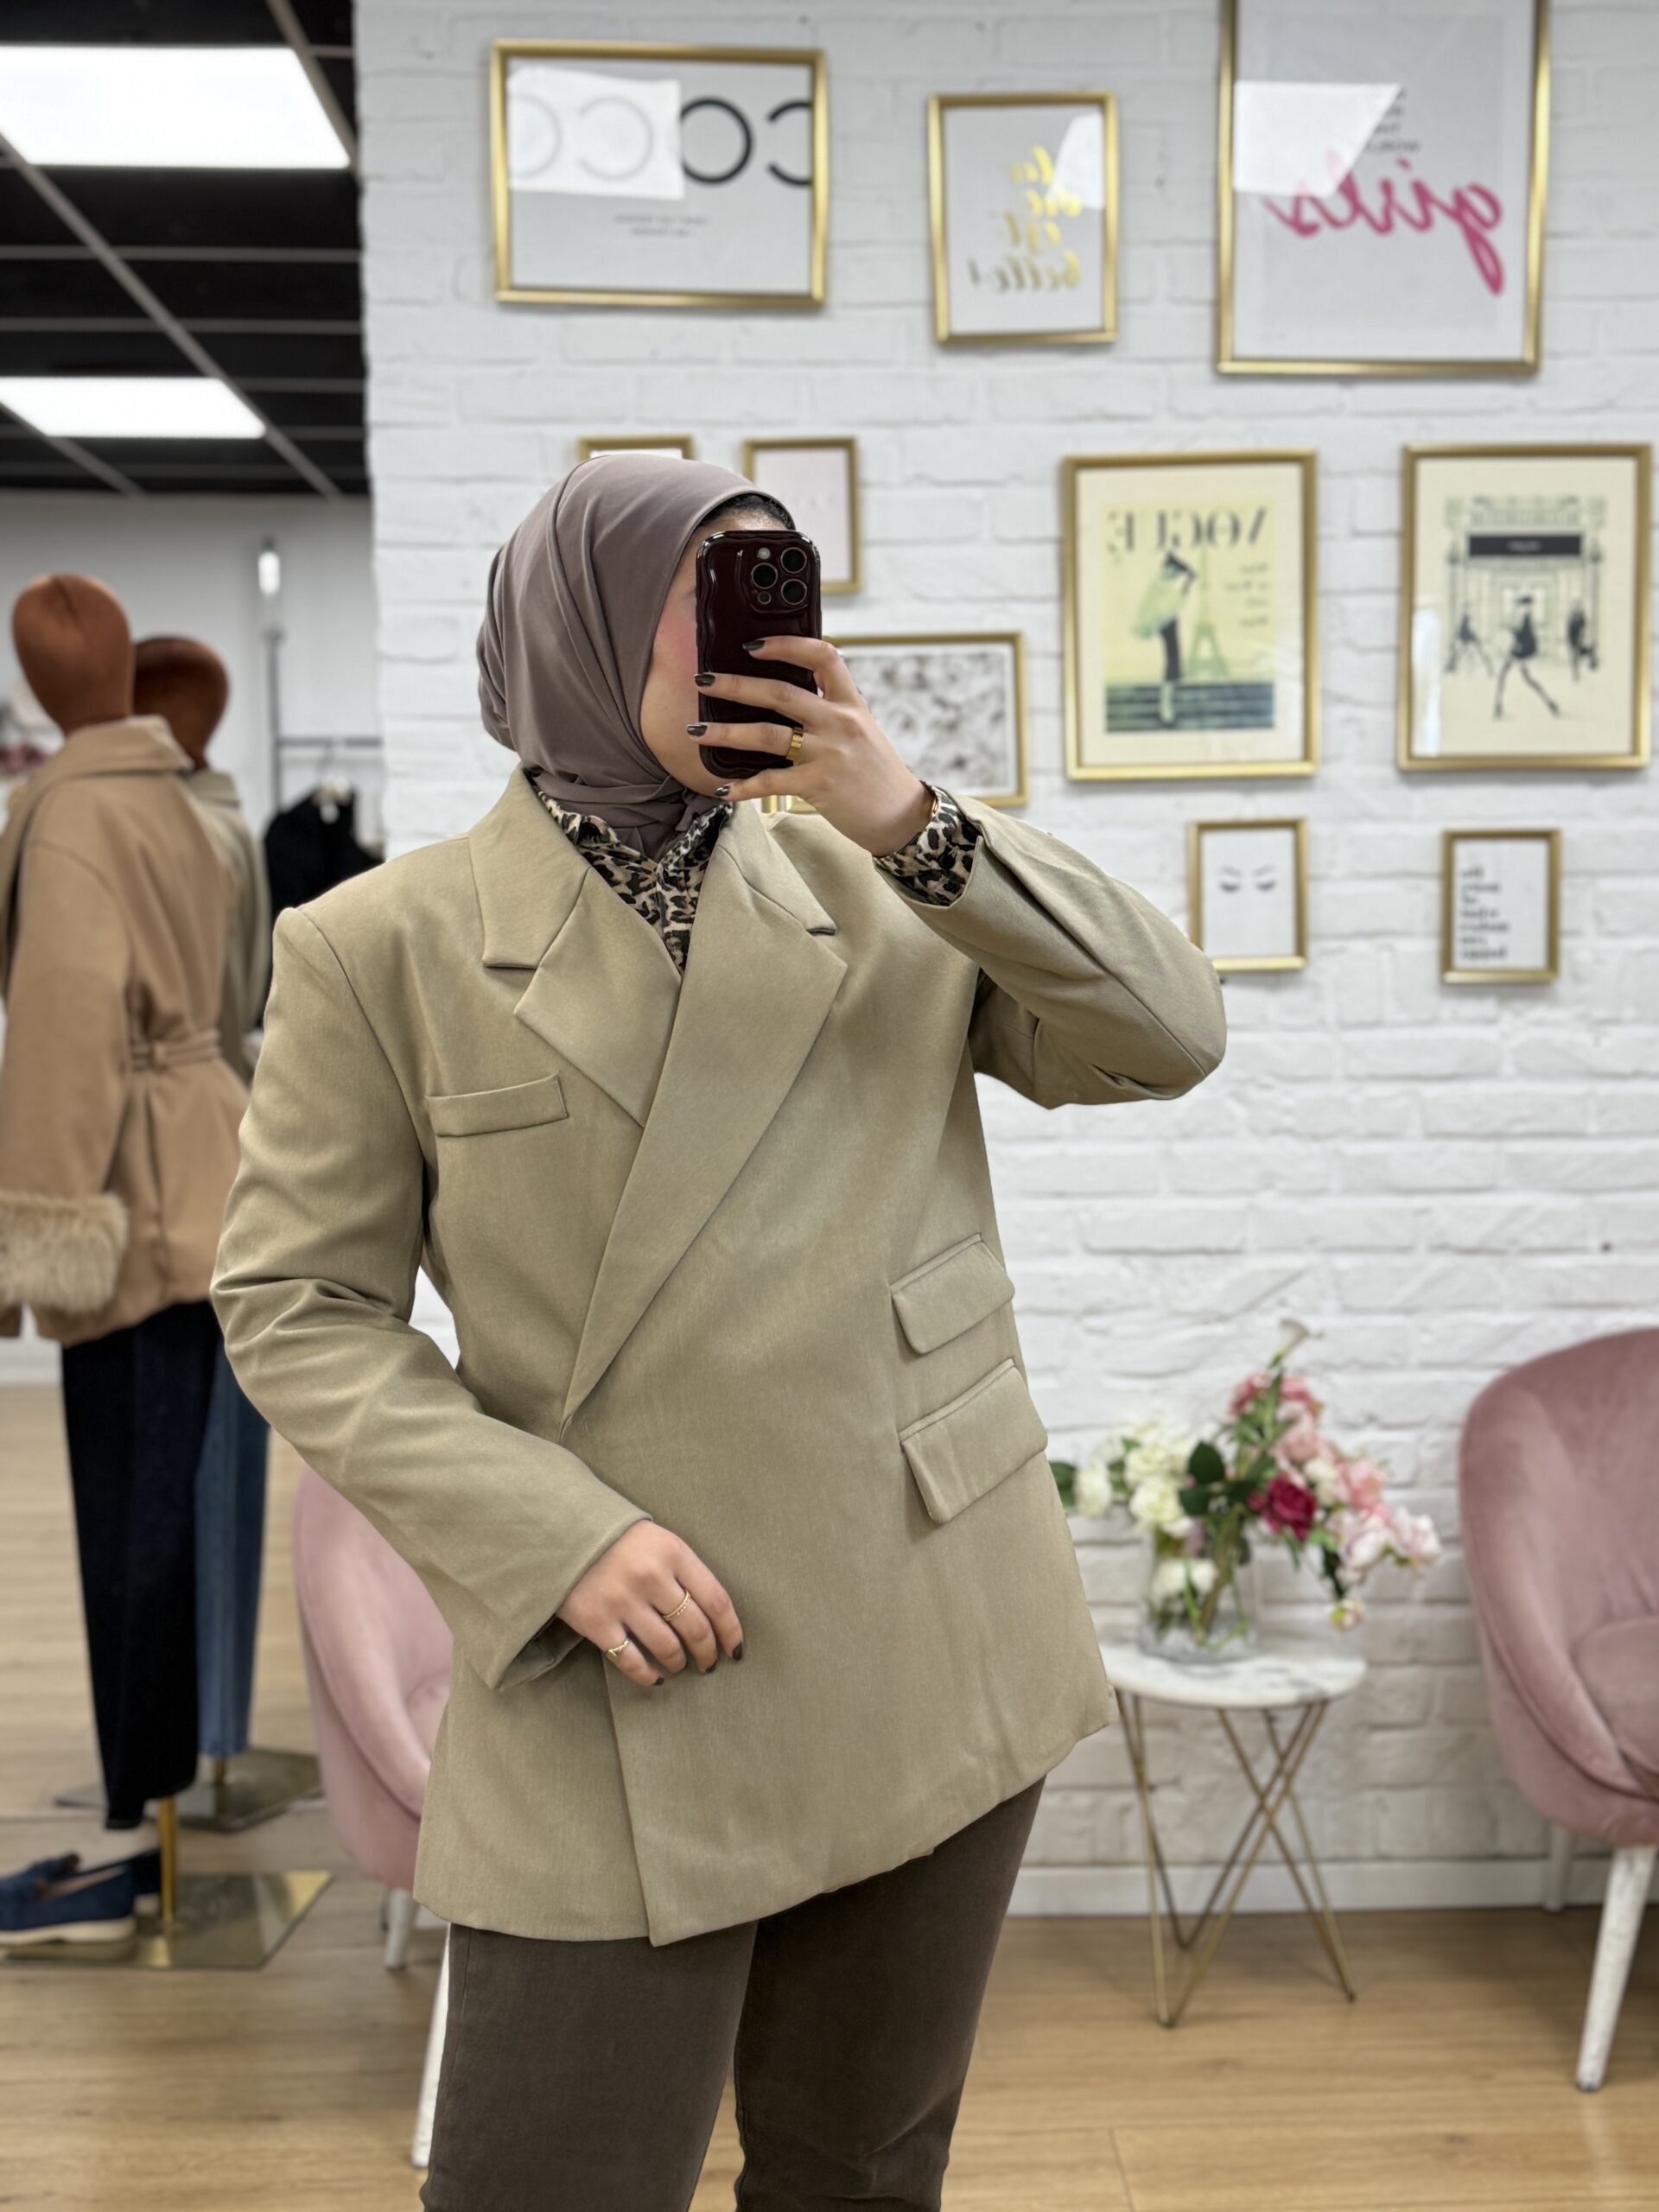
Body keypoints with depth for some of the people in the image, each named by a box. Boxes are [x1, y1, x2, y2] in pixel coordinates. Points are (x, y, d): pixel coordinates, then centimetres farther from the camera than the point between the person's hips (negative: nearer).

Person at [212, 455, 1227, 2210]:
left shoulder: (880, 892, 5)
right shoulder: (384, 946, -3)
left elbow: (1169, 1038, -2)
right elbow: (299, 1308, -3)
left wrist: (912, 820, -14)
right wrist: (559, 1543, -15)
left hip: (935, 1665, 4)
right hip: (624, 1698, -3)